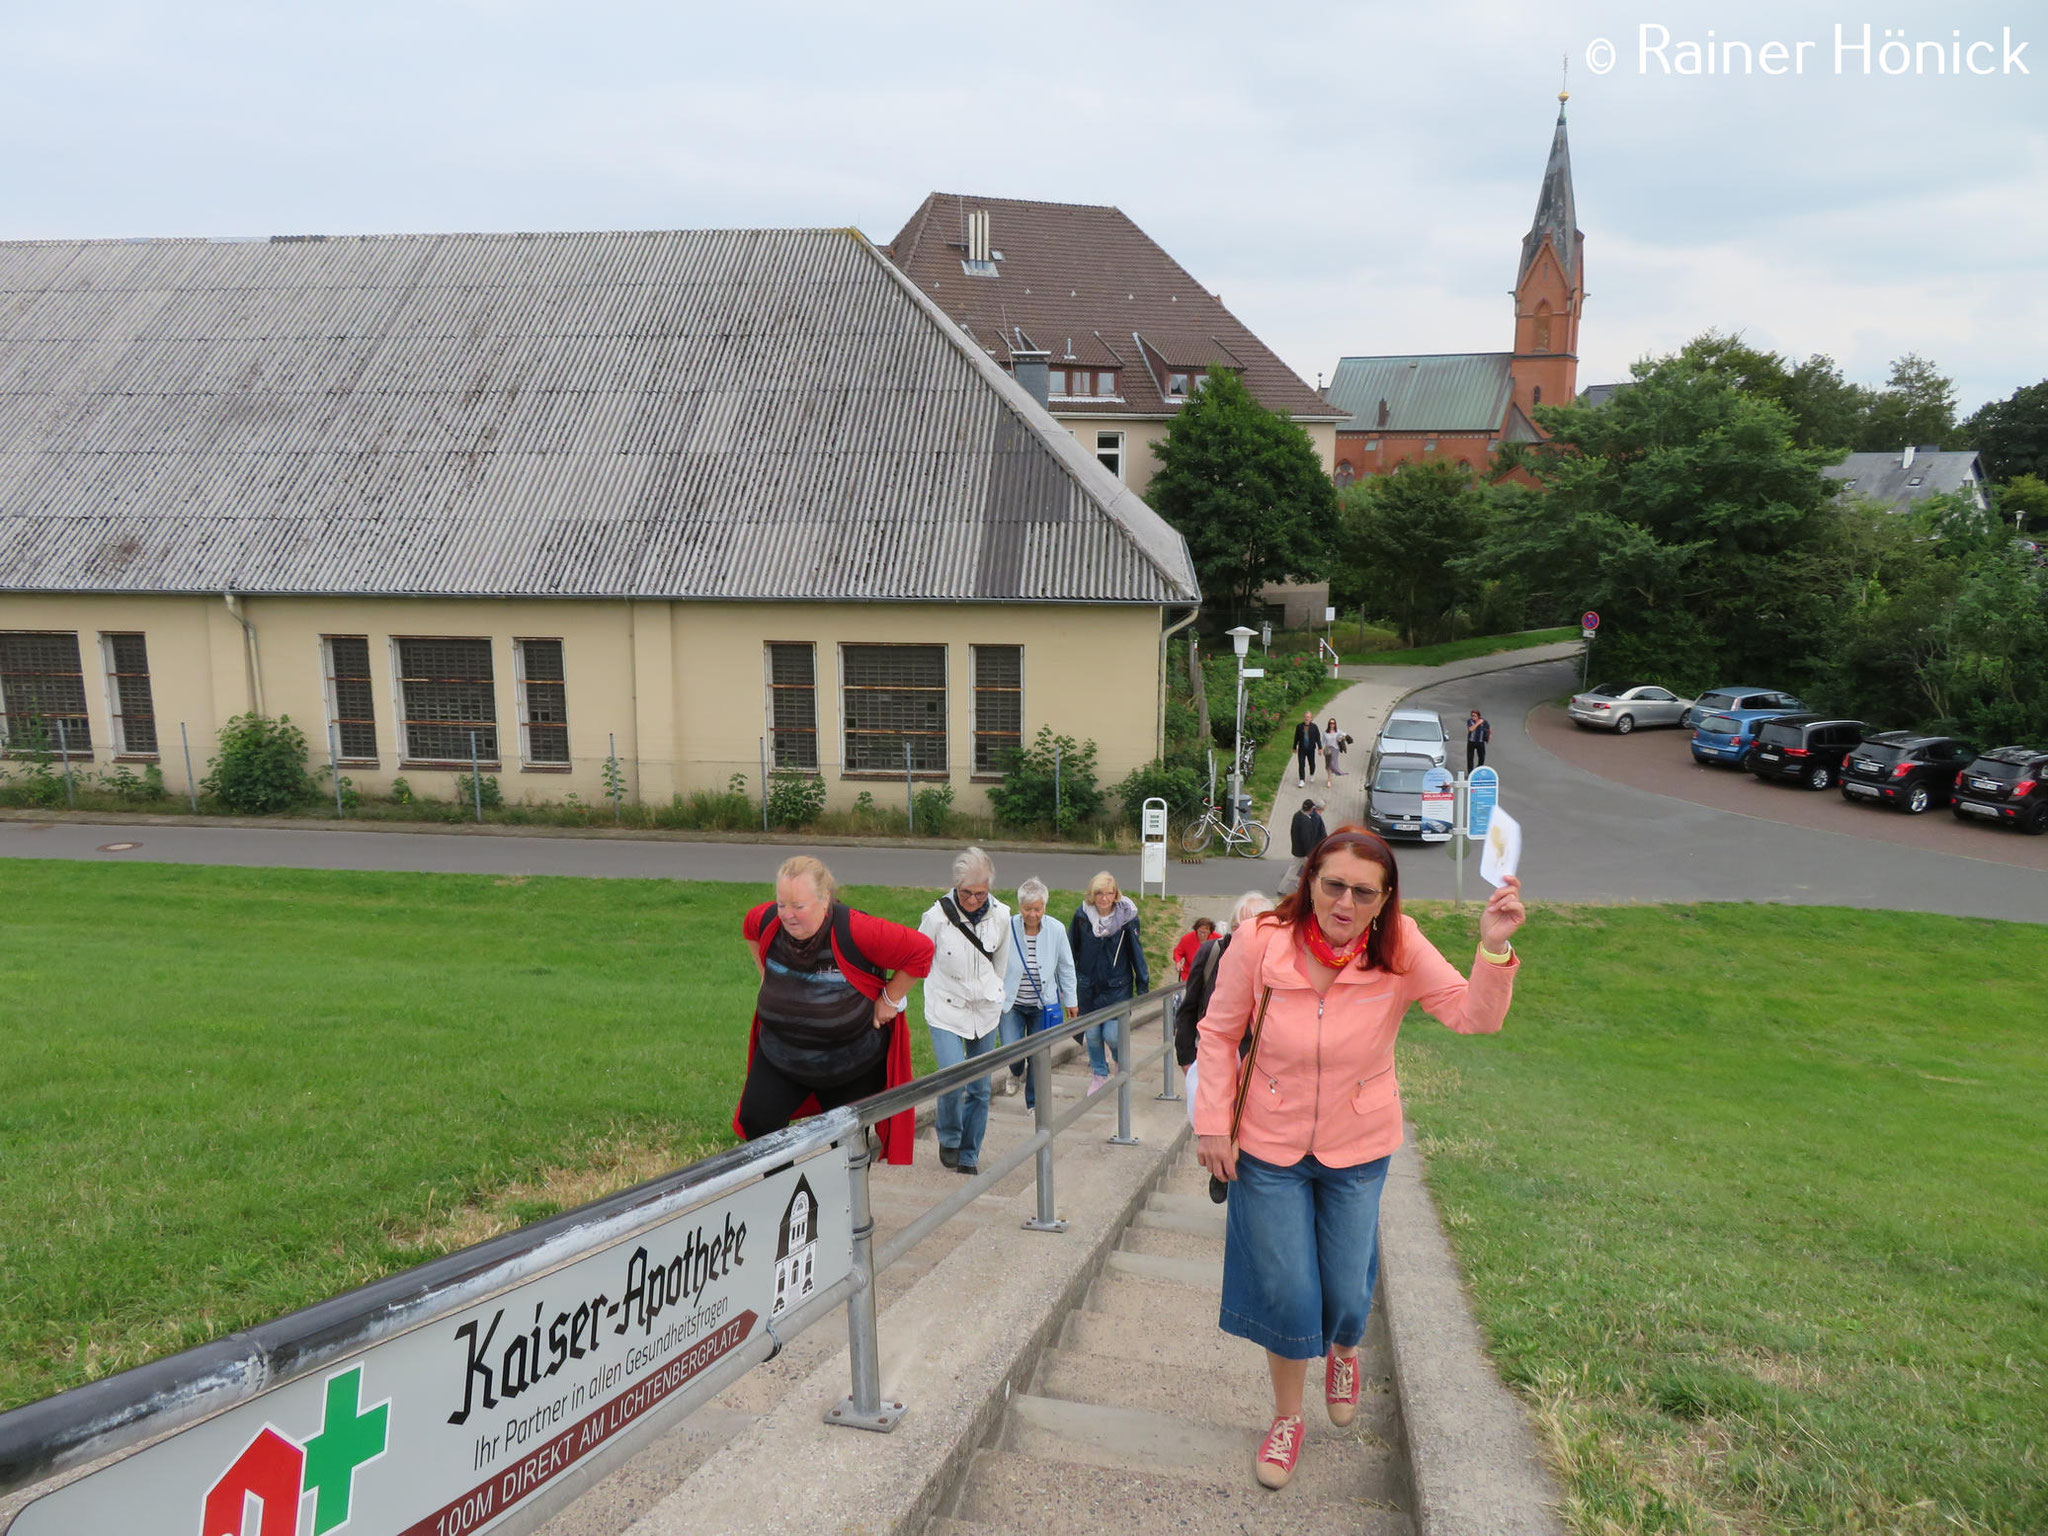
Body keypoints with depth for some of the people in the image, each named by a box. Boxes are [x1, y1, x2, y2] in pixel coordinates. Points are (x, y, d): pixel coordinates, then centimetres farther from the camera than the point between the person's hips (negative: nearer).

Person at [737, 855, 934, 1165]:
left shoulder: (855, 931, -31)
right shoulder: (766, 920, -15)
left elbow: (921, 950, -25)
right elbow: (749, 929, 13)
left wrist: (889, 1000, -16)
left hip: (854, 1064, -4)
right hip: (779, 1054, 4)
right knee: (756, 1119, -6)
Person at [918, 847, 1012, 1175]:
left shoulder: (1000, 916, -6)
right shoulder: (938, 915, -17)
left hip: (986, 1010, 3)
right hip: (945, 1010, -3)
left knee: (980, 1088, 8)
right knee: (952, 1080, -16)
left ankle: (969, 1157, 25)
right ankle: (949, 1138, 15)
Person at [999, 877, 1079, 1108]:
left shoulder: (1056, 930, -8)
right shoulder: (1007, 929, -15)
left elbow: (1066, 967, 5)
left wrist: (1071, 1000, 10)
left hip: (1043, 1005, 1)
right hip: (1011, 1003, -1)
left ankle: (1033, 1104, 23)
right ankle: (1016, 1072, 31)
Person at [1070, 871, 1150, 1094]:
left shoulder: (1127, 917, -9)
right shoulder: (1082, 915, -6)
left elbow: (1136, 952, -1)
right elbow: (1071, 949, 6)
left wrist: (1143, 986, 2)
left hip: (1118, 986, -2)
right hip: (1088, 985, 2)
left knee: (1111, 1034, -8)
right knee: (1092, 1033, 8)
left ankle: (1121, 1057, 26)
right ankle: (1099, 1074, 29)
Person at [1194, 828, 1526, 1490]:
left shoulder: (1400, 949, -18)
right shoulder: (1259, 943, -20)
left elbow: (1475, 1017, -25)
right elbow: (1218, 1033, -7)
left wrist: (1494, 949, -41)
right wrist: (1212, 1123, -6)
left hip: (1358, 1150, 1)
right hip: (1269, 1147, -1)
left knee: (1346, 1292, 15)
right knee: (1286, 1293, 10)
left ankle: (1344, 1350, 54)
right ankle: (1287, 1416, 39)